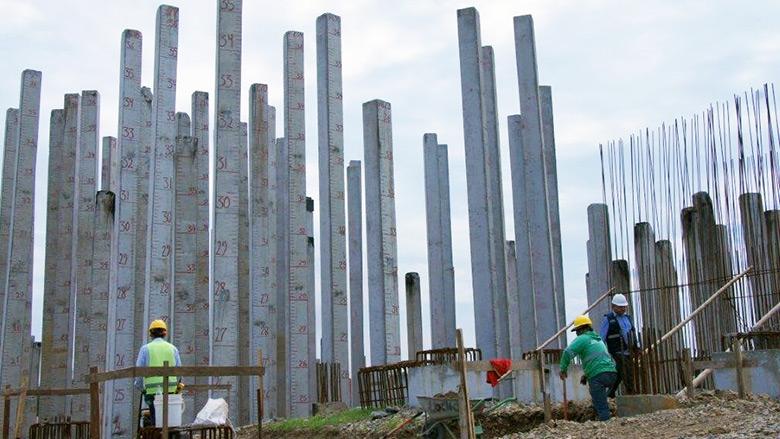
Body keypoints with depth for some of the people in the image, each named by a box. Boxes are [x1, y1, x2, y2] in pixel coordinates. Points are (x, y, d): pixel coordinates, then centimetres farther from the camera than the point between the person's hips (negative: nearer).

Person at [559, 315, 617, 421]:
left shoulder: (582, 339, 3)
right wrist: (586, 375, 33)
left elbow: (568, 353, -10)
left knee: (601, 407, -7)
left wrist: (563, 369, -2)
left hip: (598, 375, -8)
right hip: (612, 373, 8)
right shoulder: (598, 339, 29)